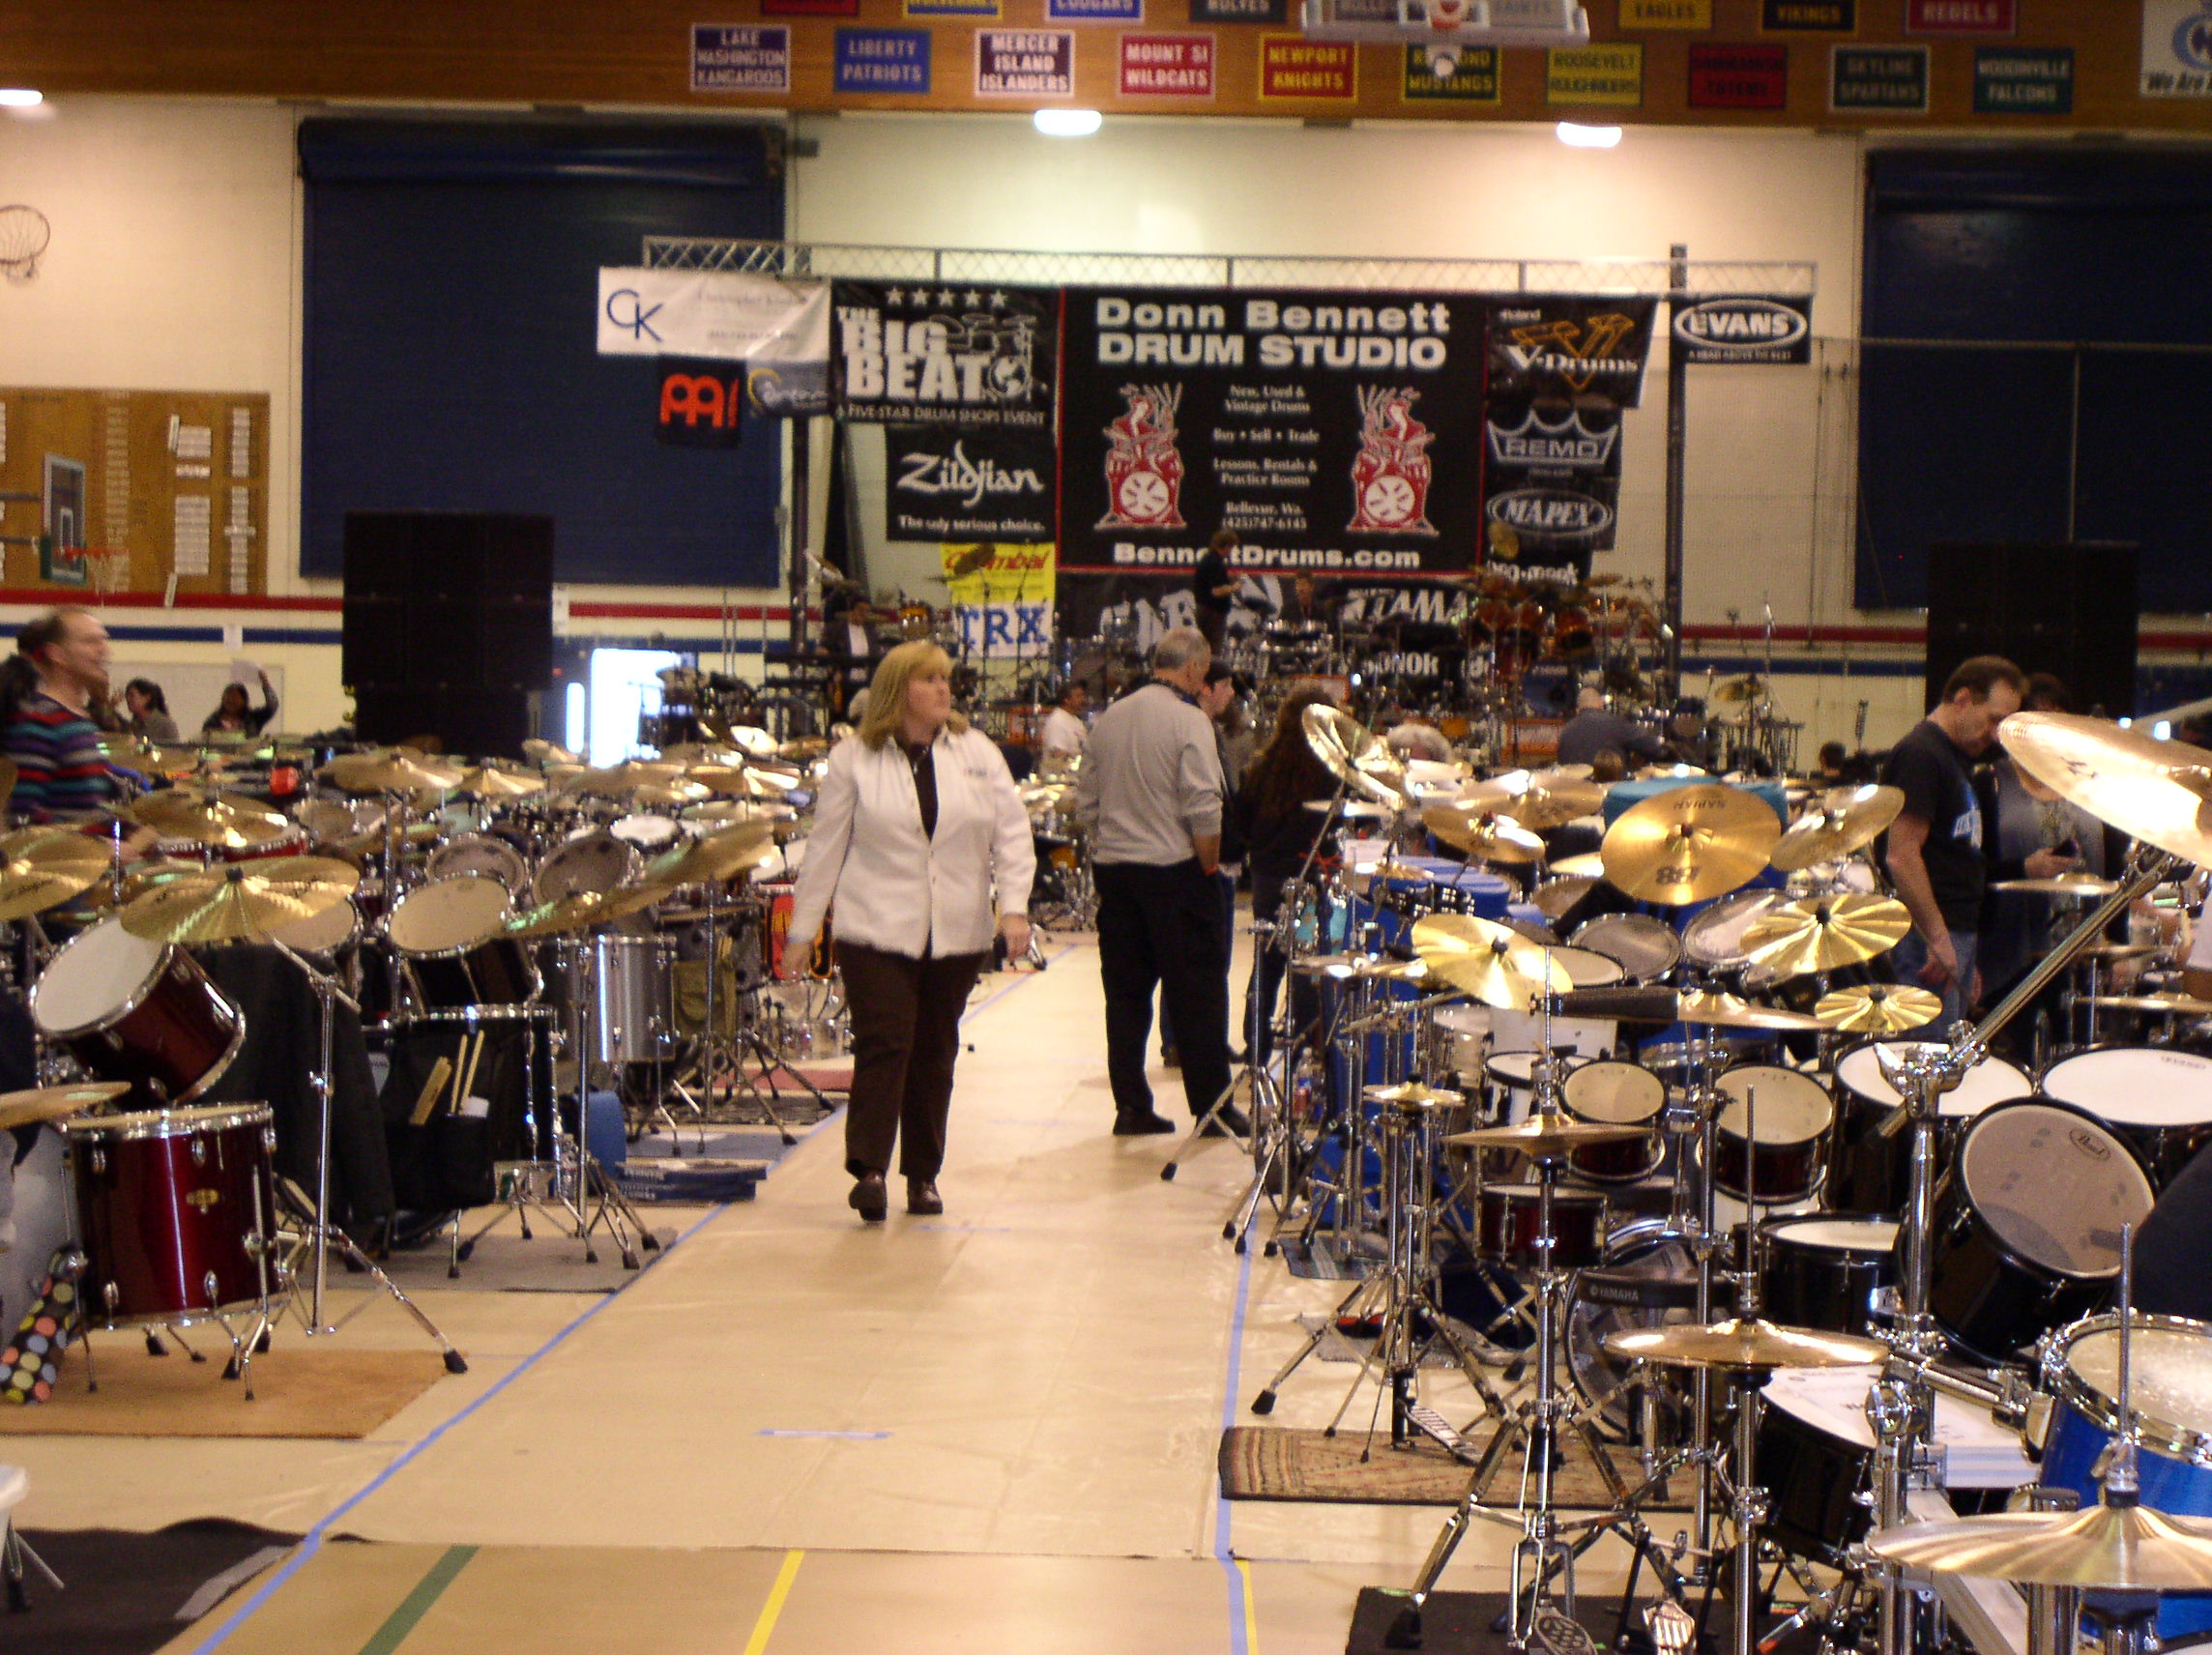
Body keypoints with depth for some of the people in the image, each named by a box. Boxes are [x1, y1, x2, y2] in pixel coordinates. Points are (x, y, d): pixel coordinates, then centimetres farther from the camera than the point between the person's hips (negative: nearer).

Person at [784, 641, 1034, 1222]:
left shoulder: (977, 753, 8)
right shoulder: (853, 758, 2)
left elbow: (1011, 831, 7)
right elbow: (826, 846, 5)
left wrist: (1014, 906, -6)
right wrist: (802, 928, 4)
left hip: (957, 934, 3)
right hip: (876, 931, -3)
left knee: (934, 1053, 8)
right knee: (884, 1044, -13)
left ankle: (923, 1175, 16)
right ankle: (868, 1169, -15)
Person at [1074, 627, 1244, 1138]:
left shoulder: (1110, 718, 8)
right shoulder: (1189, 721, -11)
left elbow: (1086, 803, 11)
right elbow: (1203, 810, -17)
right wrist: (1210, 866, -4)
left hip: (1113, 867, 6)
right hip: (1172, 867, -6)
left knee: (1125, 990, 9)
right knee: (1198, 989, 2)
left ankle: (1130, 1105, 10)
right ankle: (1211, 1105, 6)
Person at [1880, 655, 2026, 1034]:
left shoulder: (1955, 758, 20)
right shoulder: (1919, 755, -12)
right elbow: (1901, 857, -20)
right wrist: (1938, 939, -21)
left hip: (1957, 934, 10)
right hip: (1928, 936, -10)